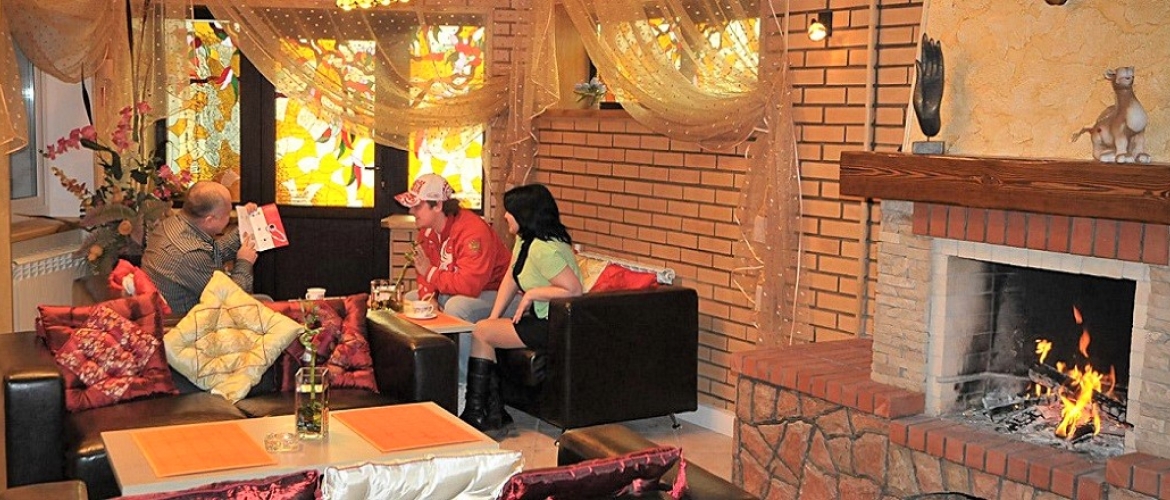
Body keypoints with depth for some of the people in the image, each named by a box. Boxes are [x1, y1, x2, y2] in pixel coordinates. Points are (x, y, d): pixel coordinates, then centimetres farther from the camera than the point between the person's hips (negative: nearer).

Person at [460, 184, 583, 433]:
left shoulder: (543, 249, -24)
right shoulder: (524, 240, 8)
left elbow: (574, 290, -28)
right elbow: (511, 278, 12)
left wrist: (531, 294, -18)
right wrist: (494, 317, 3)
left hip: (554, 326, -10)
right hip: (539, 317, 10)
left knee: (480, 332, -8)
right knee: (484, 330, 2)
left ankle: (476, 413, 4)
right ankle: (493, 412, 3)